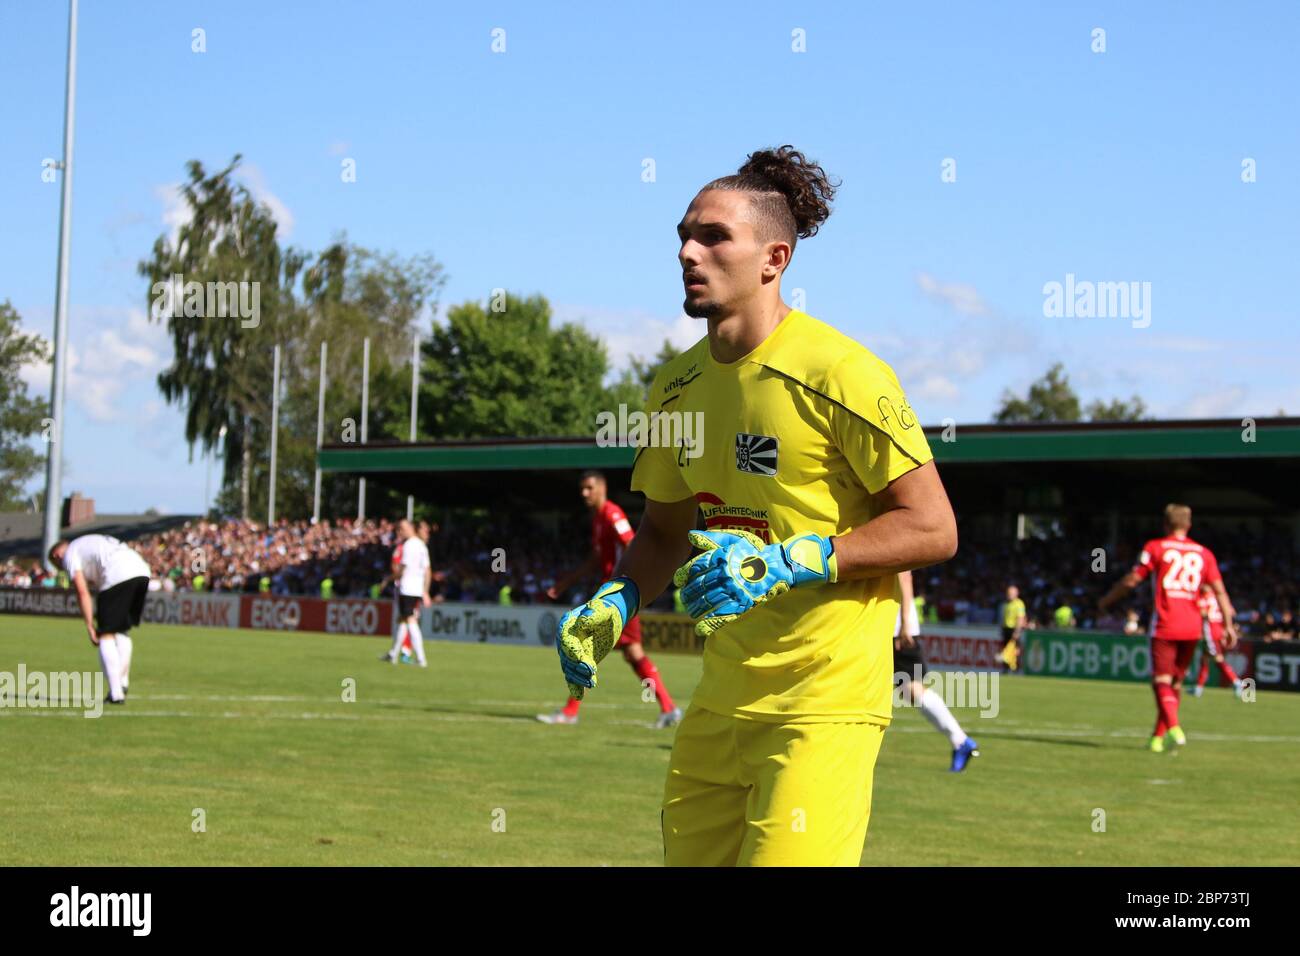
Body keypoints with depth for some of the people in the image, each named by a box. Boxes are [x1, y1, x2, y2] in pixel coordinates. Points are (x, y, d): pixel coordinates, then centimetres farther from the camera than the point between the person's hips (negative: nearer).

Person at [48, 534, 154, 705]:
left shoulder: (69, 554, 13)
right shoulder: (90, 542, 37)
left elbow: (82, 592, 2)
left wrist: (90, 626, 4)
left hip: (118, 576, -7)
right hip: (142, 572, 7)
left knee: (106, 635, 1)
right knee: (123, 630, 21)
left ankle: (116, 693, -5)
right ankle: (123, 683, 17)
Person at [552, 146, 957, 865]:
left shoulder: (839, 373, -12)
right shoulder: (677, 387, 10)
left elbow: (933, 529, -12)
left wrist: (787, 562, -20)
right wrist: (614, 602, 3)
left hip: (825, 704, -7)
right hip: (721, 696, 7)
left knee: (780, 858, -16)